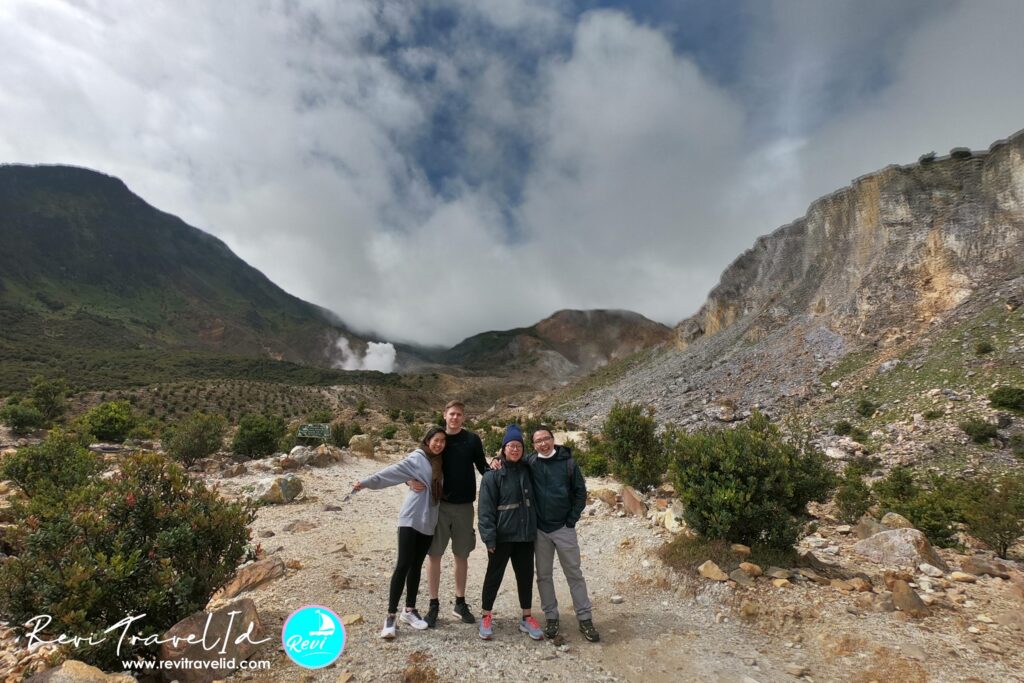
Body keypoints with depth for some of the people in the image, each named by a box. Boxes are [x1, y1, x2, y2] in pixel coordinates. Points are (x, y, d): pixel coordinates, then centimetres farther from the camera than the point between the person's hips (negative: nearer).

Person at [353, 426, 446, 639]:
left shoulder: (440, 463, 11)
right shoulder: (417, 458, -7)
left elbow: (441, 490, 13)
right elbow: (392, 471, -14)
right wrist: (366, 482, -22)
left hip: (428, 522, 5)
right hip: (411, 520, -5)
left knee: (416, 566, 13)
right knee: (403, 565, -7)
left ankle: (410, 610, 24)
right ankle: (391, 615, 2)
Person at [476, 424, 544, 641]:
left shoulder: (527, 471, 4)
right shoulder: (493, 474, -10)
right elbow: (485, 509, -13)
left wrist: (534, 528, 9)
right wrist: (489, 537, -16)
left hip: (525, 534, 4)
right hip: (502, 535, -4)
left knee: (526, 576, 13)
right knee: (494, 576, 9)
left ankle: (526, 618, 28)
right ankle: (486, 617, 25)